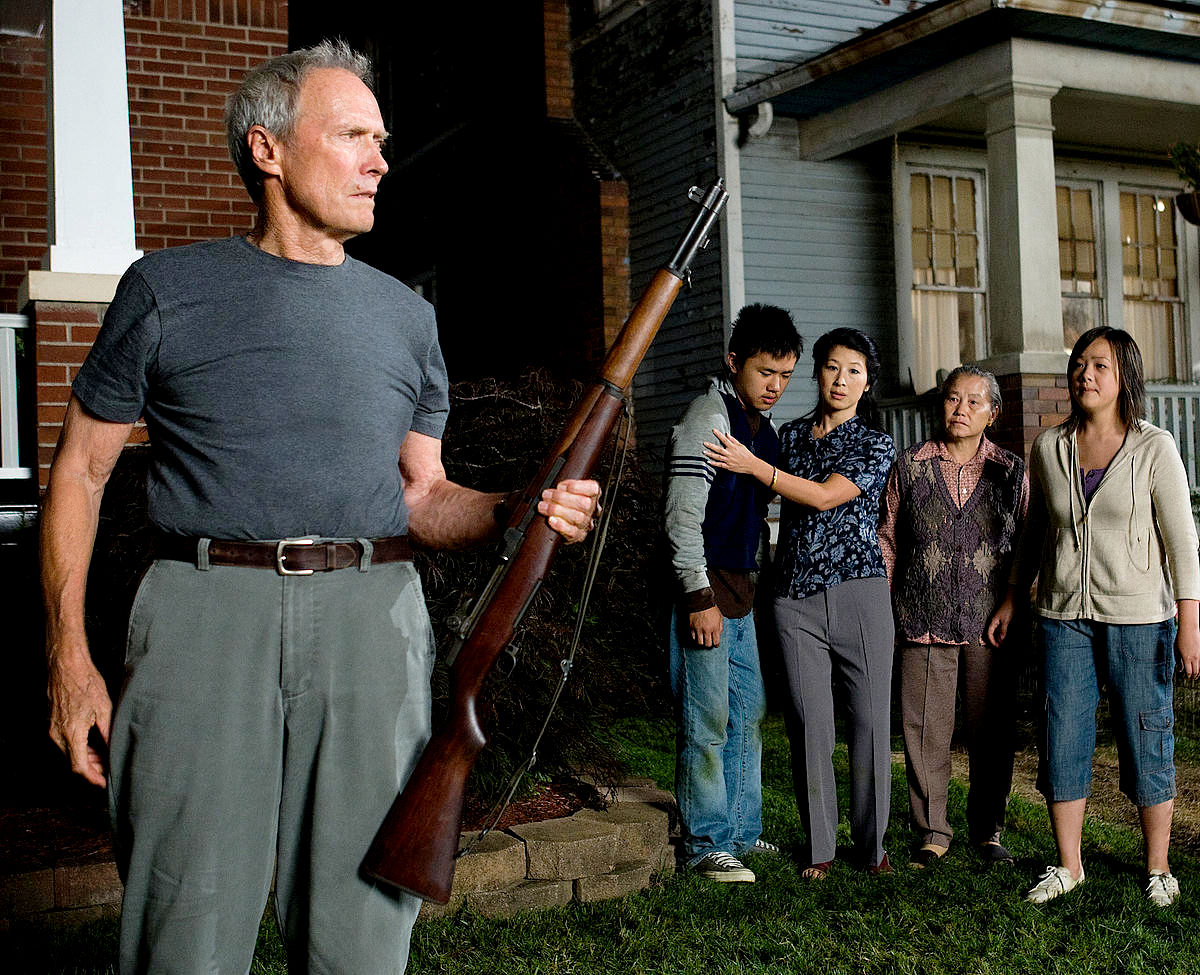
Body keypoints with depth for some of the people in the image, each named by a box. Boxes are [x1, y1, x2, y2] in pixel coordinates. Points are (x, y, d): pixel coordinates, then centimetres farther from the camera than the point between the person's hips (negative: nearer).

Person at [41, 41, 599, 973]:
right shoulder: (170, 290, 6)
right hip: (205, 613, -2)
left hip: (374, 618, 3)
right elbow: (81, 469, 8)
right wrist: (69, 653, -1)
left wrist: (521, 512, -3)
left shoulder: (405, 314, 15)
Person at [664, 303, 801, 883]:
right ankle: (705, 845, 6)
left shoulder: (763, 423, 15)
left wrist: (756, 582, 19)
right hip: (706, 589, -9)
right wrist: (700, 598, -21)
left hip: (742, 590, 9)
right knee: (708, 721, -4)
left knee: (749, 712, 14)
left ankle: (741, 831, 25)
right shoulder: (709, 418, -13)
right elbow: (683, 516, -19)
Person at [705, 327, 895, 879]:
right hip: (795, 595, 2)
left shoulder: (877, 444, 4)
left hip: (859, 591, -2)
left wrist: (752, 465, -14)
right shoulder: (790, 436, 15)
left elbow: (825, 496, -11)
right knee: (810, 722, 1)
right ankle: (820, 847, 12)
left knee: (871, 719, 0)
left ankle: (871, 844, 13)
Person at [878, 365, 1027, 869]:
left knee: (992, 732, 7)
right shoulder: (909, 466, 6)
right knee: (926, 732, 2)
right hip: (923, 622, 0)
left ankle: (988, 830, 23)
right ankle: (932, 832, 16)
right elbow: (887, 541, 9)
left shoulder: (1012, 471, 7)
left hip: (992, 624, 1)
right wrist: (882, 615, 6)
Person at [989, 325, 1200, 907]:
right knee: (1062, 740, 5)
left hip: (1139, 618, -3)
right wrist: (1011, 600, 15)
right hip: (1064, 616, 3)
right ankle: (1068, 866, 20)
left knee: (1146, 741, 5)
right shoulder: (1048, 449, 5)